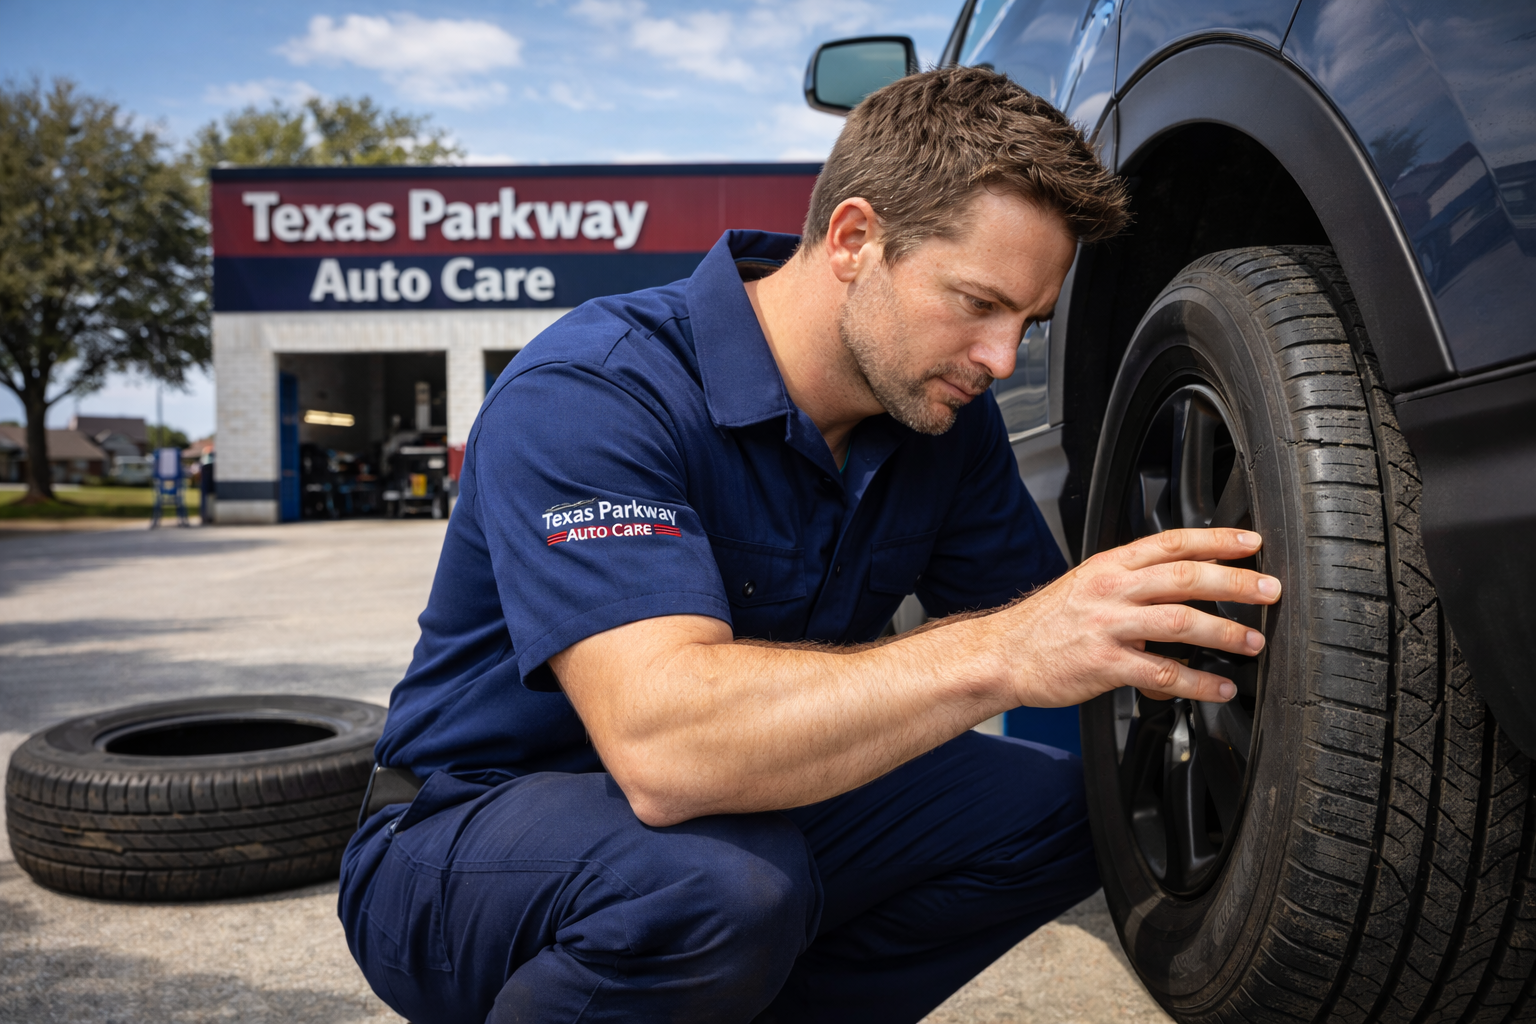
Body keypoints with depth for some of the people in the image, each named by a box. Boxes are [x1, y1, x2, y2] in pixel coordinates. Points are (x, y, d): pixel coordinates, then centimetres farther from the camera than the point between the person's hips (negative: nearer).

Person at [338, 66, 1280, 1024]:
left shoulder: (944, 409, -4)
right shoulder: (588, 395, -27)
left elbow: (1040, 619, 3)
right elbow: (662, 742, -39)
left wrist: (1155, 626, -17)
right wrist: (1004, 654, -46)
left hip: (751, 807, 7)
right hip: (473, 838, -6)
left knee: (1058, 805, -9)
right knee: (717, 877, -37)